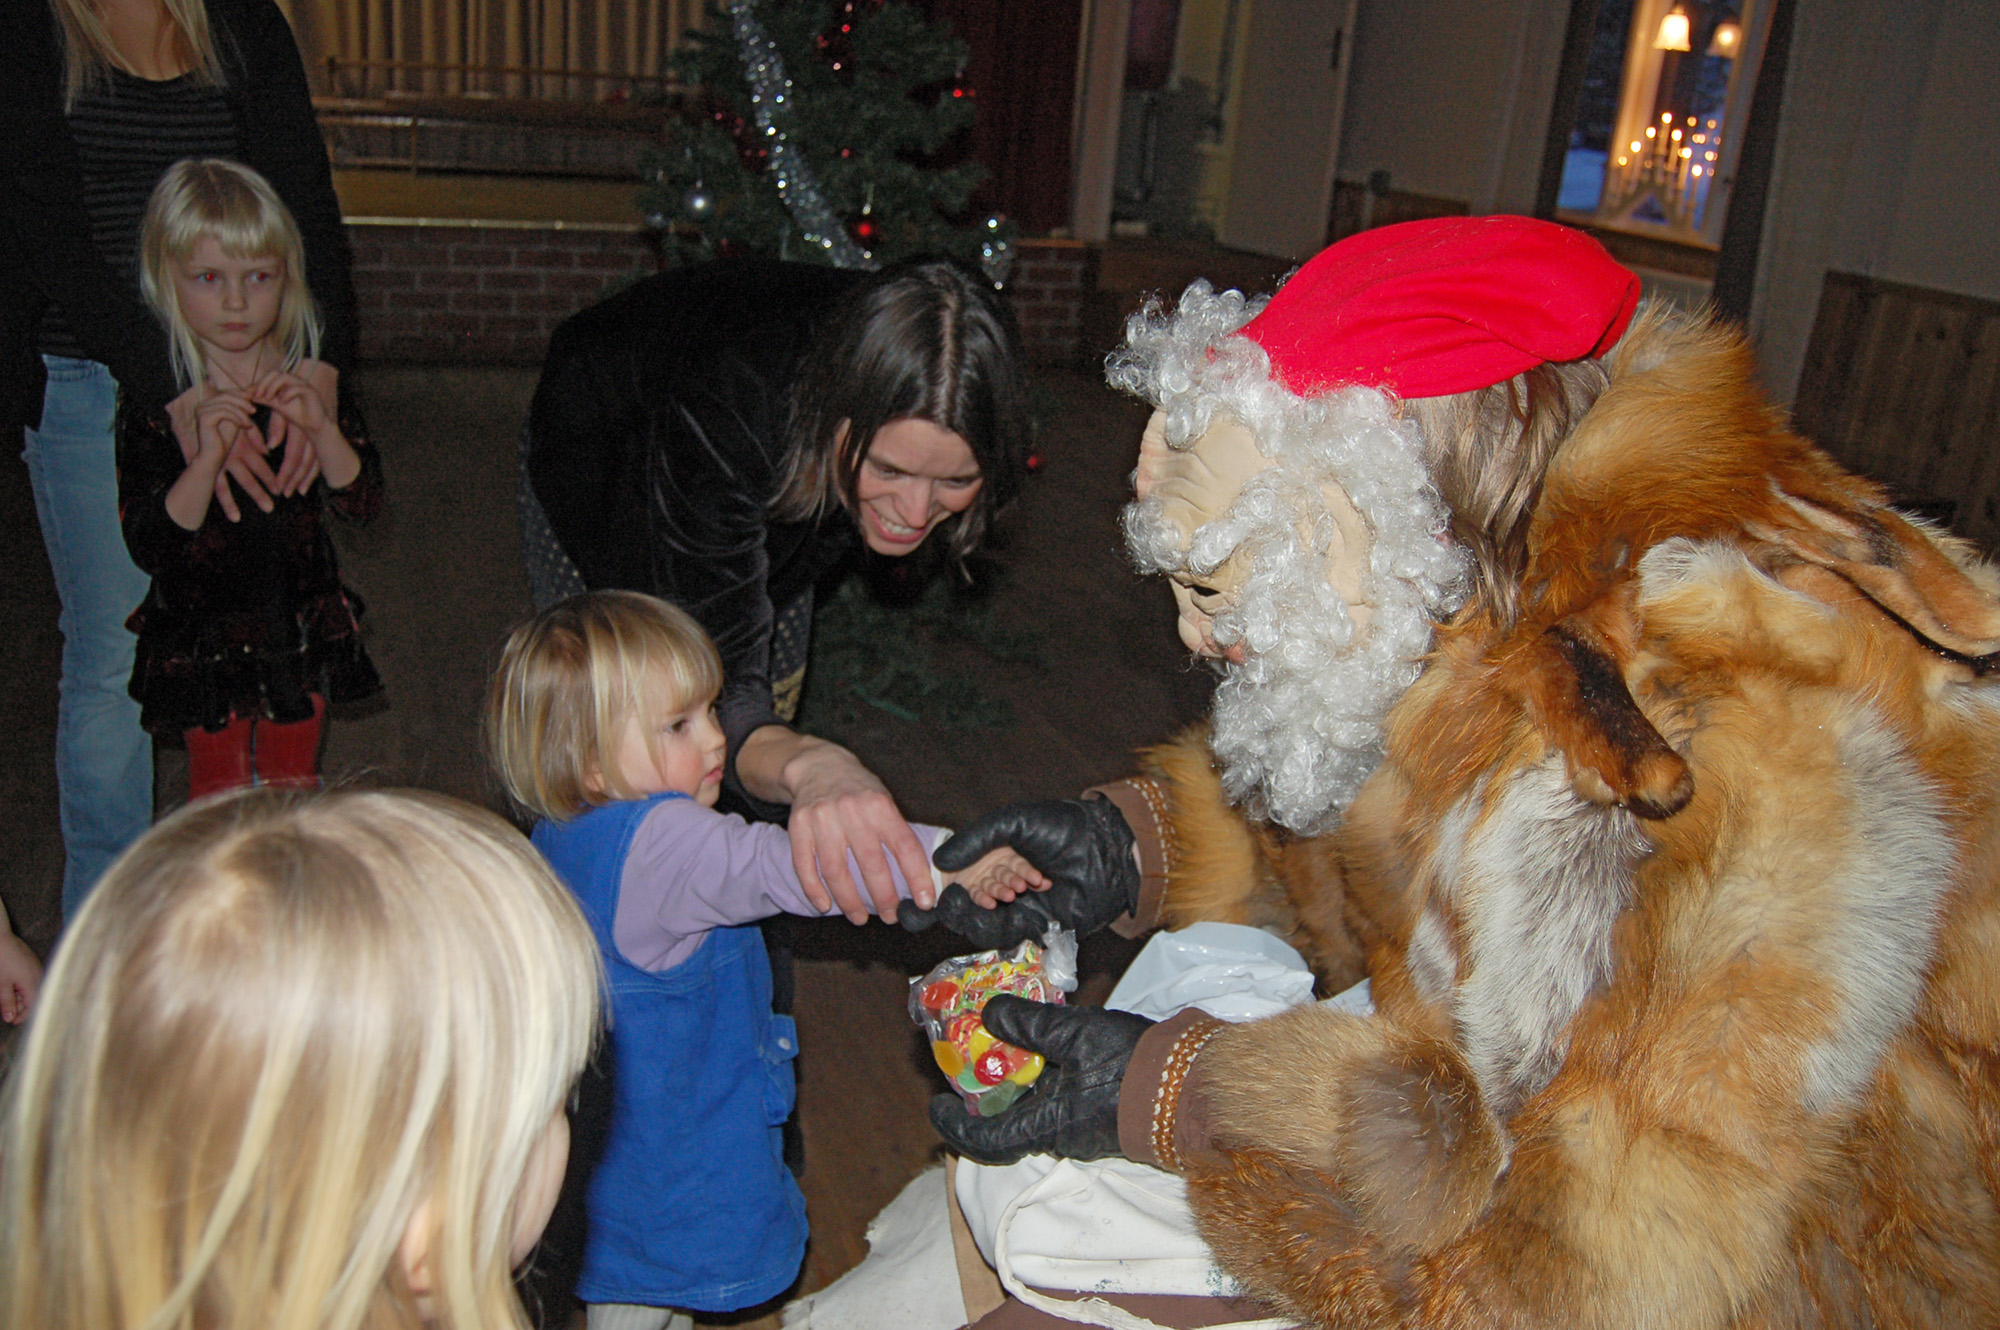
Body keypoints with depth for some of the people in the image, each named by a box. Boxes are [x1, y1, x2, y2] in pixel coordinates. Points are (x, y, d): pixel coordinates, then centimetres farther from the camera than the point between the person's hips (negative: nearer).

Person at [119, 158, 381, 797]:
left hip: (303, 630, 3)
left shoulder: (314, 385, -4)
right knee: (218, 792, 12)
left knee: (295, 785, 17)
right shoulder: (155, 404, -14)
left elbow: (363, 502, -8)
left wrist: (321, 429, -24)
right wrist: (208, 456, -33)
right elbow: (148, 545, -20)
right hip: (205, 638, -2)